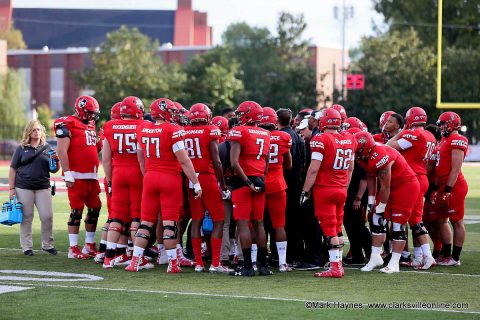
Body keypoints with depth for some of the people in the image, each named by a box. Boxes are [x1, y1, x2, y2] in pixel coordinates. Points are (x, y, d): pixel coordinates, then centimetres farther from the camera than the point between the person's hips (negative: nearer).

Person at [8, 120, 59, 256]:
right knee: (26, 218, 3)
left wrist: (56, 161, -8)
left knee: (47, 216, -3)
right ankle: (27, 246, 10)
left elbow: (53, 170, 14)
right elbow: (13, 170, 6)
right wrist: (11, 189, -1)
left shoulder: (47, 148, 10)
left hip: (43, 188, 1)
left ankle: (47, 244, 12)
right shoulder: (21, 149, 6)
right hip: (24, 188, -1)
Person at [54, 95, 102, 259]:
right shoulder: (67, 125, -9)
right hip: (77, 176, -9)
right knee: (77, 210, -5)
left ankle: (89, 246, 21)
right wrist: (67, 175, -19)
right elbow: (62, 151, -15)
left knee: (95, 208, 11)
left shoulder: (90, 125, 18)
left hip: (91, 176, 9)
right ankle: (73, 248, 1)